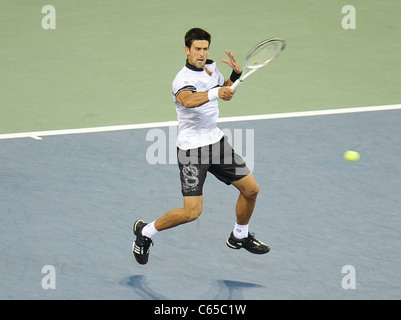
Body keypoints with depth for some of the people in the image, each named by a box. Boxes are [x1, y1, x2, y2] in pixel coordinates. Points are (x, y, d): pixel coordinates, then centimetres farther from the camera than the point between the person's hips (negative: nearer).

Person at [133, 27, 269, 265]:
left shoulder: (211, 68, 3)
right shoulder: (183, 80, -22)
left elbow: (226, 91, 23)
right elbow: (187, 100, -46)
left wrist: (237, 74, 2)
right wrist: (216, 93, -61)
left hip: (217, 141, 8)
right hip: (192, 149, -8)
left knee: (251, 189, 9)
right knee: (192, 212, -13)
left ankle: (240, 236, 33)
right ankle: (145, 232, 9)